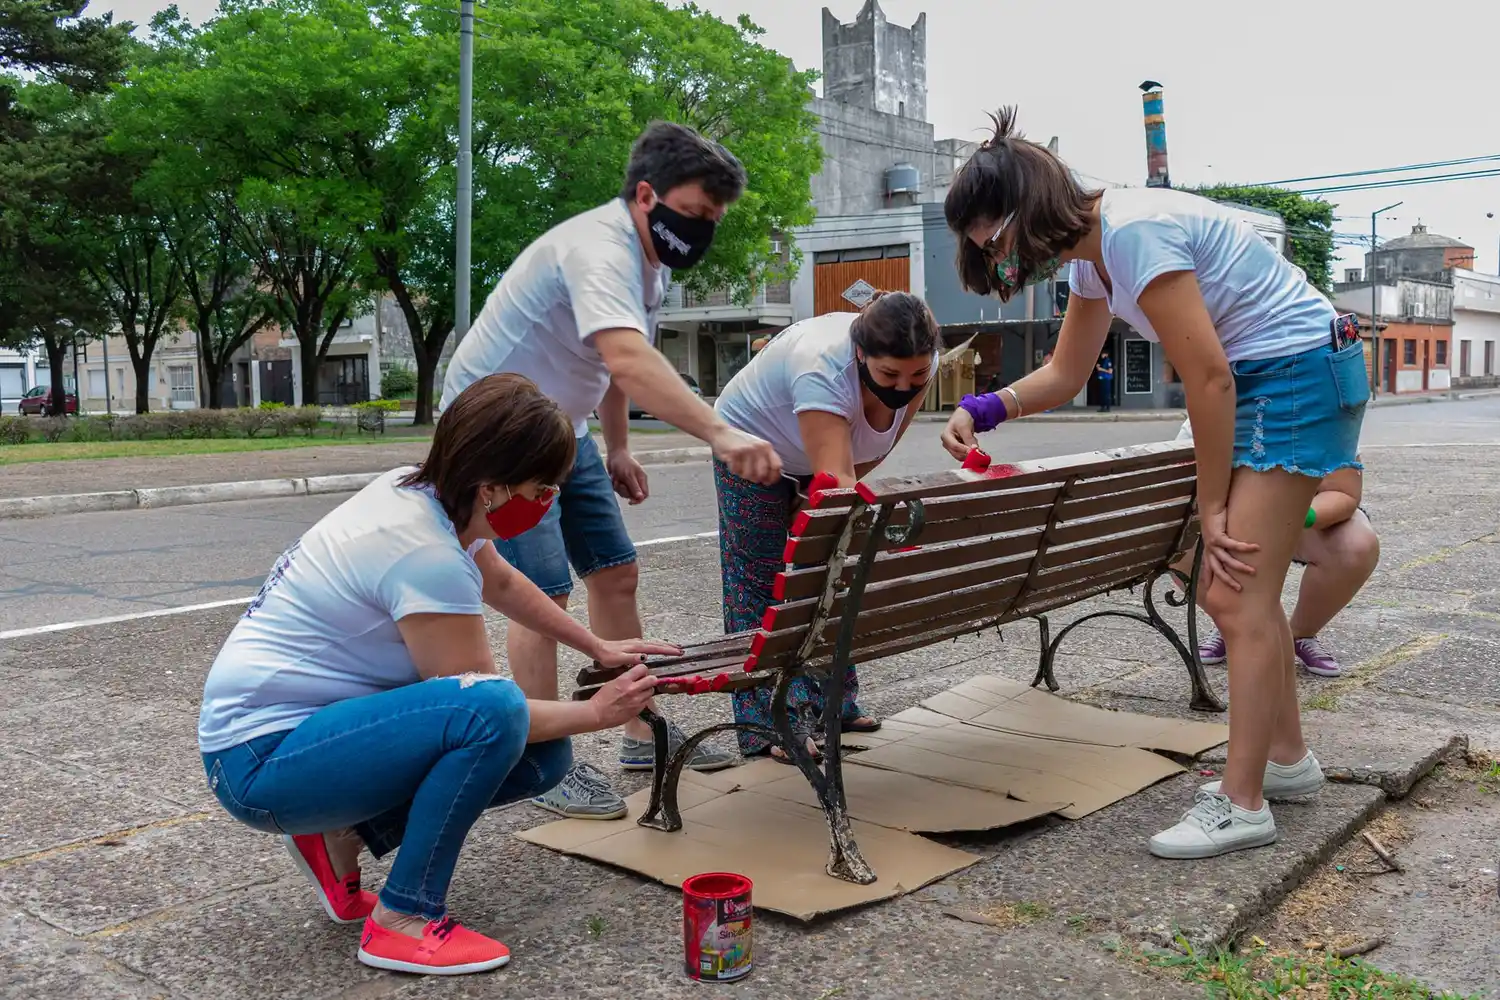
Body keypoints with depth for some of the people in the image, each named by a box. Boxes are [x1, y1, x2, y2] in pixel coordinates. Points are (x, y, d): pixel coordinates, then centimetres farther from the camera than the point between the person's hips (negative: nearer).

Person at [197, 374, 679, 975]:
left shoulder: (421, 491, -1)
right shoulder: (427, 558, -27)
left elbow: (502, 583, 20)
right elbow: (486, 704, -18)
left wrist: (597, 647, 22)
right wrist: (596, 713, -6)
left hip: (315, 721, 9)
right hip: (259, 761, -9)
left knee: (543, 755, 2)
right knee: (497, 713, -31)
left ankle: (345, 834, 10)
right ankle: (404, 920, -14)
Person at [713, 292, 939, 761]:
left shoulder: (919, 365, -22)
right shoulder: (823, 370, -42)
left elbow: (880, 446, -7)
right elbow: (836, 483, -51)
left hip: (819, 456, 6)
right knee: (760, 581, -7)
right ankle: (765, 727, -3)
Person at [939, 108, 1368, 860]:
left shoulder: (1135, 233, -24)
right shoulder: (1092, 256, 5)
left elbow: (1209, 379, -23)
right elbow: (1065, 375, 16)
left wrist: (1211, 504, -14)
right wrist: (985, 409, -2)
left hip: (1300, 374, -9)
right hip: (1257, 383, 10)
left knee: (1239, 596, -10)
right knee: (1231, 586, 12)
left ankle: (1241, 805, -2)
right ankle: (1288, 757, 27)